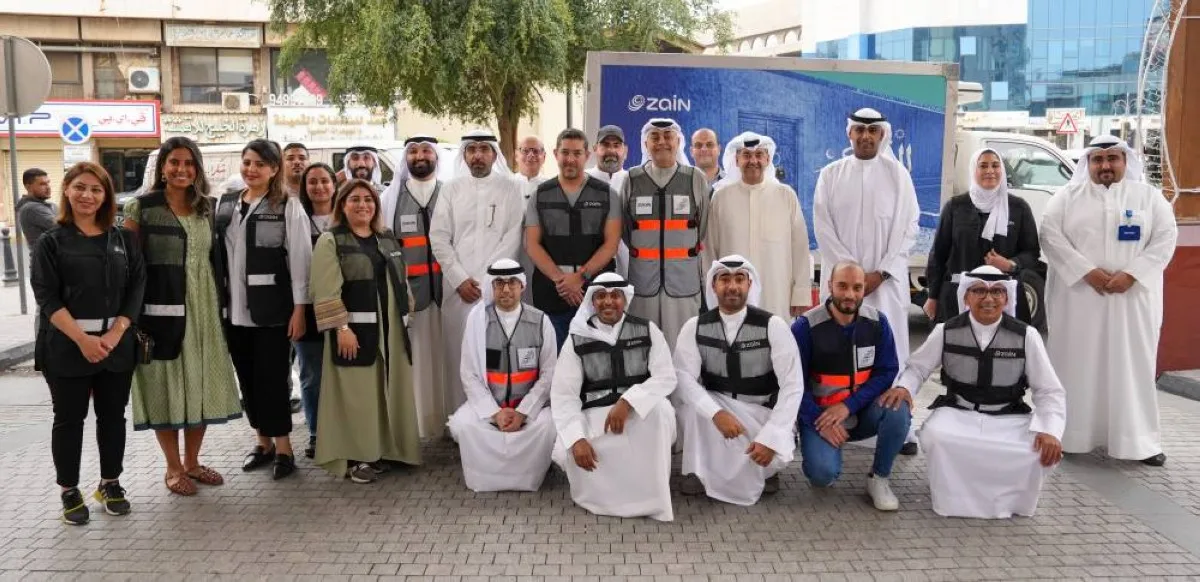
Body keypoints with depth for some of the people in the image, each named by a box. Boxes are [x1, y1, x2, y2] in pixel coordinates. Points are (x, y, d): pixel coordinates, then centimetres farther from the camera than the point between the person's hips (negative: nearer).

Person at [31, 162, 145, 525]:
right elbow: (46, 297, -7)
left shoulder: (122, 240, 7)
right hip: (67, 348, -2)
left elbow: (137, 287, 3)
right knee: (69, 418, 7)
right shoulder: (52, 242, -1)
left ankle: (110, 484, 25)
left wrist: (116, 332, -11)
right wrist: (82, 338, -18)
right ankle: (69, 491, 19)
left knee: (113, 415, 10)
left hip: (116, 345, 3)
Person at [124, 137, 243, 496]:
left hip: (202, 308, 4)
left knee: (201, 384, 8)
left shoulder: (206, 209, 10)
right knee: (165, 383, 2)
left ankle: (192, 462, 22)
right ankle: (173, 468, 15)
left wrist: (220, 303, 9)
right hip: (161, 307, -4)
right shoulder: (141, 208, -3)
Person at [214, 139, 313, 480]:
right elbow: (215, 254, 11)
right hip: (234, 308, 5)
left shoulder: (289, 207, -3)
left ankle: (283, 447, 11)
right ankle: (263, 441, 25)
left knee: (271, 378, -1)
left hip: (272, 308, -5)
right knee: (247, 378, 11)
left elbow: (300, 260, -6)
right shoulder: (225, 204, 11)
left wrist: (299, 309, -11)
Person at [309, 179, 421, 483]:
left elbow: (401, 282, 19)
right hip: (354, 328, -6)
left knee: (389, 389, 9)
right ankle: (355, 456, 6)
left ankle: (384, 449, 20)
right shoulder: (330, 241, -4)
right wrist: (341, 327, -18)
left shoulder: (388, 240, 15)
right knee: (356, 392, -3)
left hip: (390, 328, 6)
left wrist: (406, 316, 12)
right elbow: (326, 291, -12)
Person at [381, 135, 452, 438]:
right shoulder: (392, 195, 10)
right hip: (408, 289, 0)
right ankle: (416, 424, 7)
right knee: (414, 357, -1)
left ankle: (453, 420, 12)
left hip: (446, 287, 0)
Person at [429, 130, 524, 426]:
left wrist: (486, 279, -9)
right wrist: (461, 279, -5)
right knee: (458, 354, 2)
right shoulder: (451, 190, 12)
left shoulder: (511, 188, 7)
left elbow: (512, 238, -2)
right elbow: (438, 238, 5)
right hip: (458, 287, 2)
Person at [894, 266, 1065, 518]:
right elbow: (917, 366, 9)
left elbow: (1050, 391, -3)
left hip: (1009, 419, 1)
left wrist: (1050, 431, -20)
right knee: (934, 436, -33)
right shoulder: (946, 331, -2)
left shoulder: (1026, 336, -5)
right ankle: (959, 497, -2)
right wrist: (904, 387, -15)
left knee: (1045, 450, -28)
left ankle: (1005, 498, 4)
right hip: (958, 413, 0)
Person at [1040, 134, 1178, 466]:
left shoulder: (1149, 196, 8)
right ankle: (1070, 434, 10)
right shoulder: (1068, 196, 5)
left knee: (1133, 367, 4)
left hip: (1132, 299, 1)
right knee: (1075, 365, 1)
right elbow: (1051, 235, -4)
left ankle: (1139, 439, 12)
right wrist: (1086, 271, -15)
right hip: (1078, 297, -1)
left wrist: (1131, 274, -13)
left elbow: (1166, 238, 0)